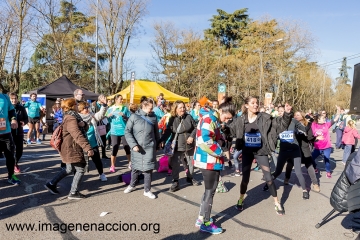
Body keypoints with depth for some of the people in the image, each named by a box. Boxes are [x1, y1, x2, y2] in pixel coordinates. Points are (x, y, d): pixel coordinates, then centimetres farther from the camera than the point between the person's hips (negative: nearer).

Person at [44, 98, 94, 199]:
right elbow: (78, 135, -32)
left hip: (71, 148, 10)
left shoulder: (73, 117, 13)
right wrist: (88, 148, -38)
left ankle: (51, 184, 29)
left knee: (69, 169, 22)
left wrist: (83, 124, -13)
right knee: (80, 169, -3)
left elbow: (85, 127, 12)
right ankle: (73, 193, 4)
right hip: (72, 149, -10)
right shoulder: (71, 119, -20)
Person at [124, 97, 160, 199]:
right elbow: (127, 131, -6)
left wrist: (157, 145, 15)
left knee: (148, 169, 4)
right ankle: (132, 185, 39)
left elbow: (156, 132, 12)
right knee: (135, 168, 14)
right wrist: (133, 144, -14)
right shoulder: (134, 116, -5)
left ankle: (147, 190, 19)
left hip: (149, 148, 1)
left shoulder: (153, 117, 2)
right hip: (137, 147, -1)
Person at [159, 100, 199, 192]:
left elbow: (195, 128, 3)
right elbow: (168, 131, -5)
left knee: (190, 162, 16)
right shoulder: (172, 119, -6)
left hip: (189, 144, 2)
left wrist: (192, 136, -11)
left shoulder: (188, 117, -4)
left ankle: (190, 177, 38)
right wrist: (162, 140, -17)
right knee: (175, 163, -5)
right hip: (177, 146, -2)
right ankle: (175, 182, 5)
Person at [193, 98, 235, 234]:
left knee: (209, 190, 19)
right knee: (210, 191, 1)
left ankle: (201, 219, 31)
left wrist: (221, 141, -2)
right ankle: (206, 223, 15)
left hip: (212, 161, 10)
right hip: (208, 161, -10)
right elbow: (204, 141, -30)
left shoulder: (214, 120, 14)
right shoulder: (208, 119, -18)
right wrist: (219, 152, -19)